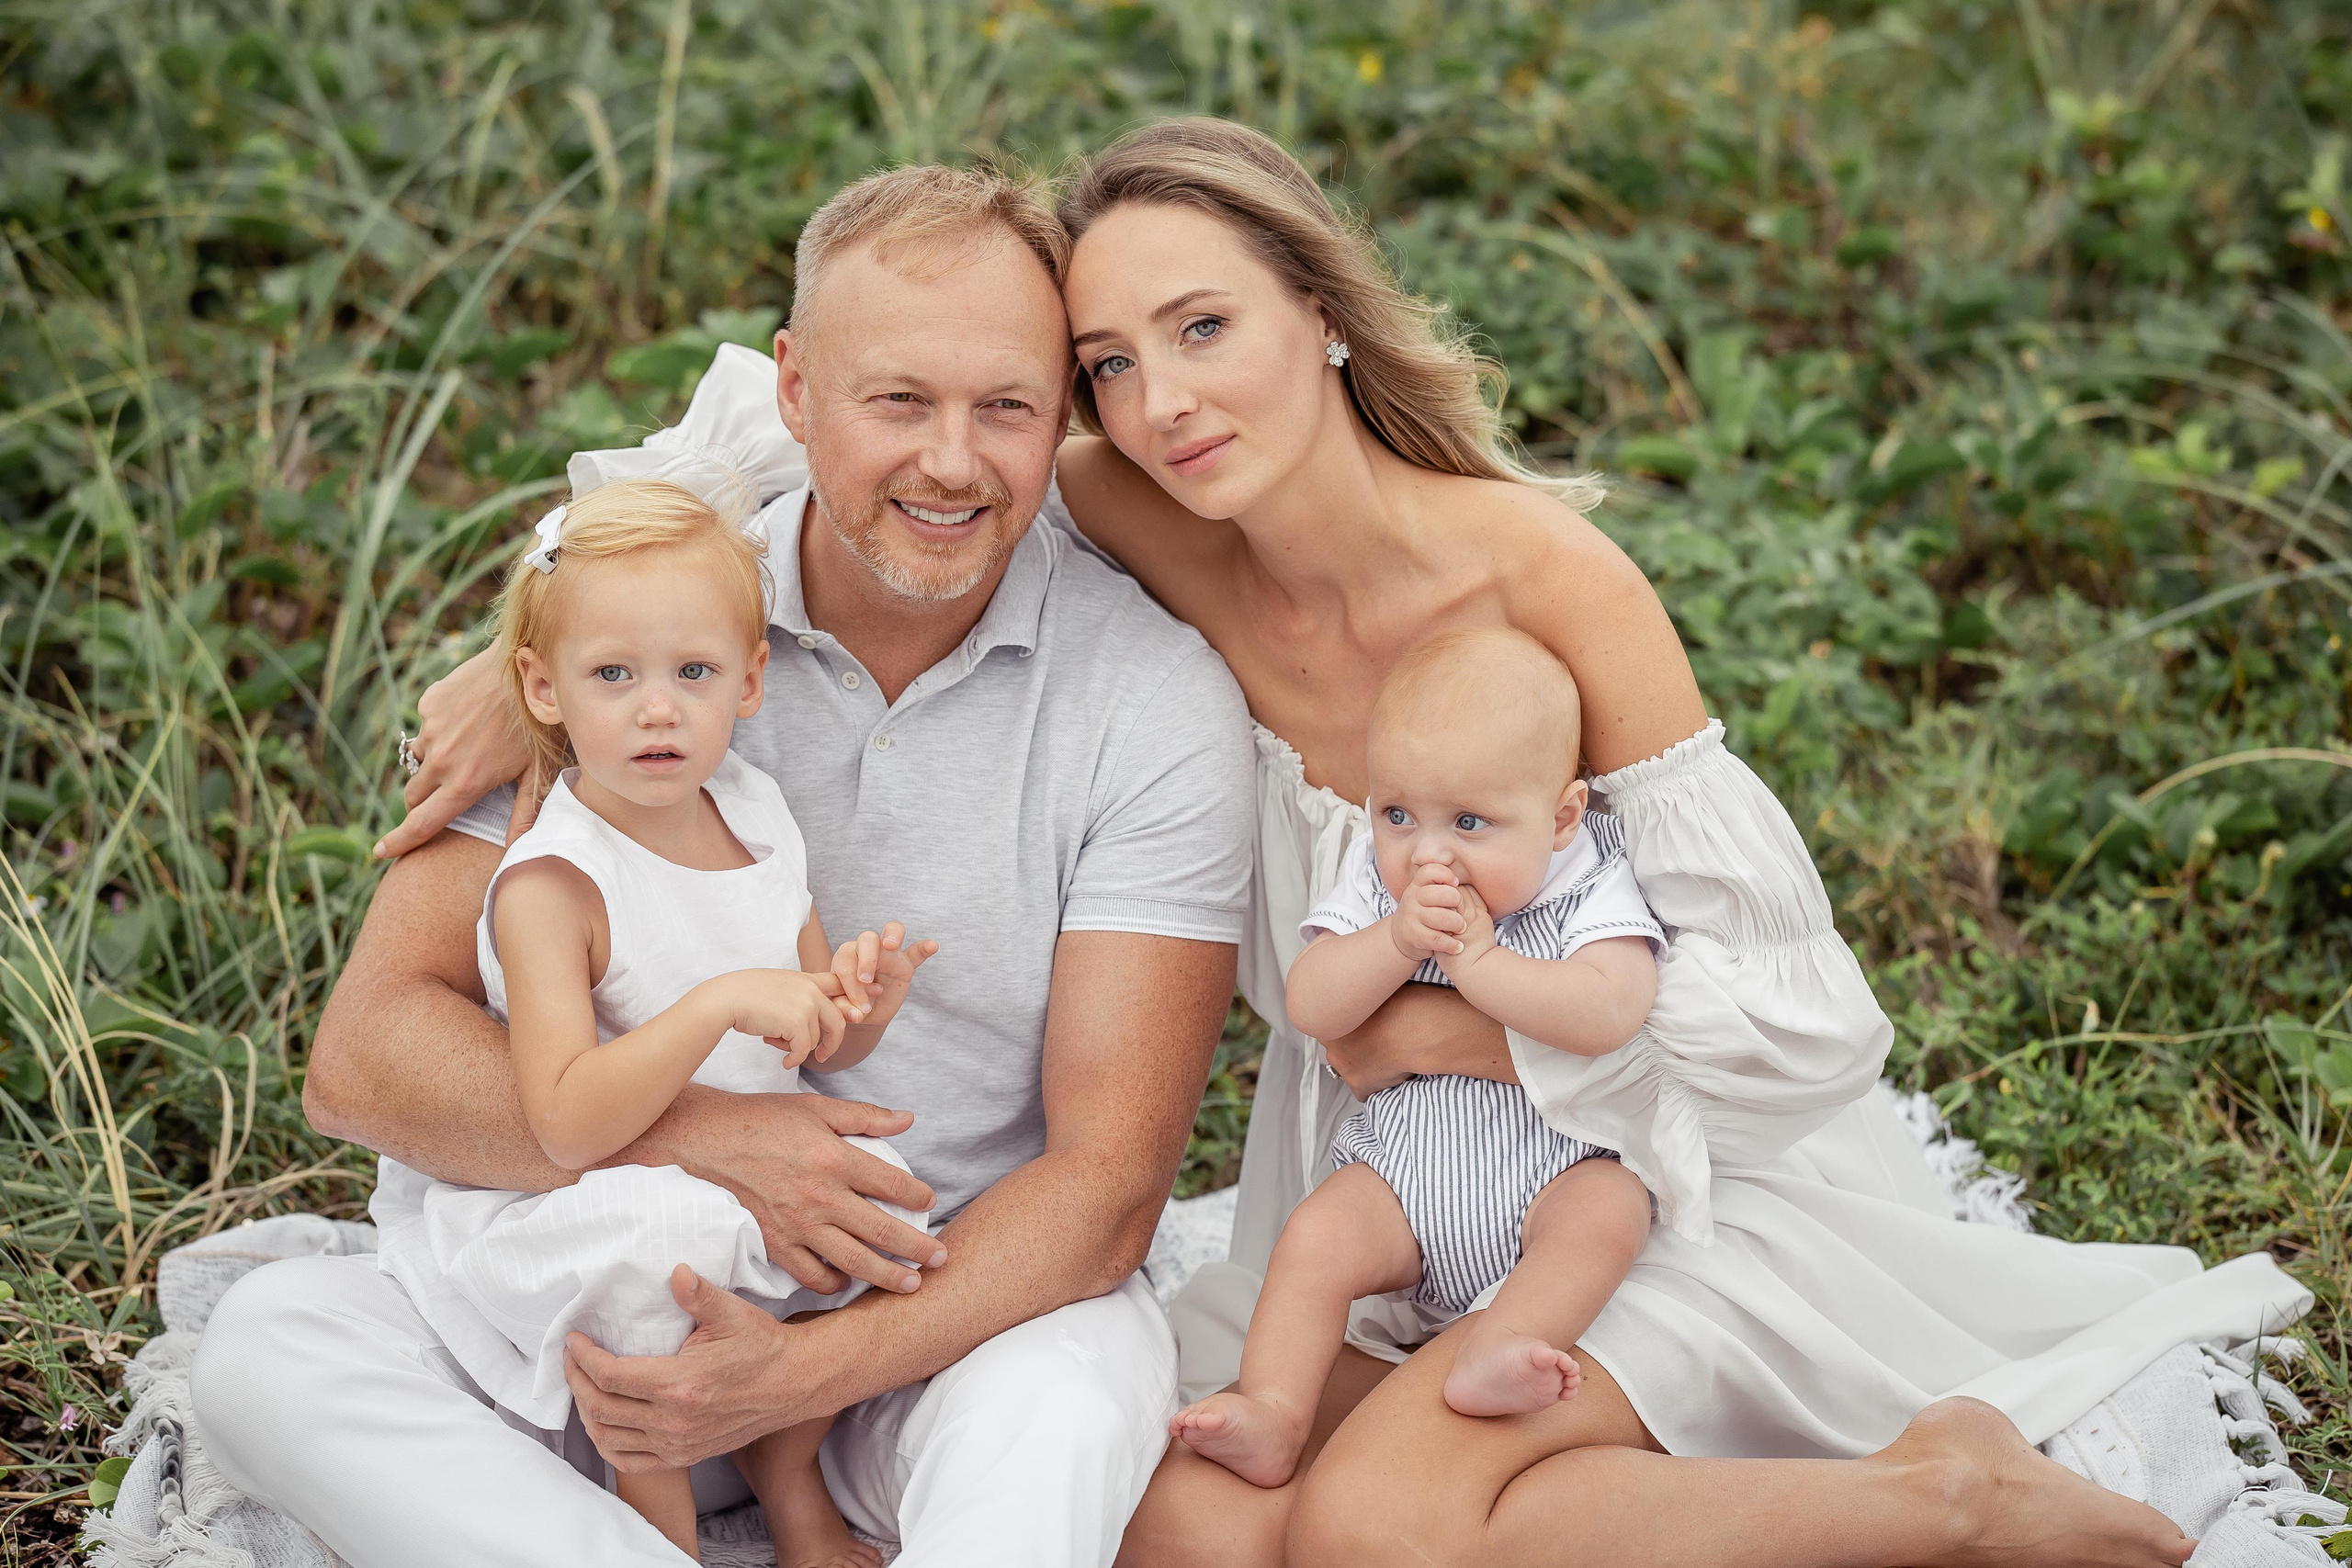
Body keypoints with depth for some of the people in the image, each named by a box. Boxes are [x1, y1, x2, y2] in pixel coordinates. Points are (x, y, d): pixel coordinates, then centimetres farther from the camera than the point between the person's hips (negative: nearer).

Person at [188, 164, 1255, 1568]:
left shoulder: (1156, 702, -10)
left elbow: (1107, 1183, -13)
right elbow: (368, 1055, -10)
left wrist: (803, 1372, -27)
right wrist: (701, 1138, -26)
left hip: (975, 1304, -2)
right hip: (629, 1286, 3)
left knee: (1068, 1393, -36)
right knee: (272, 1341, -23)